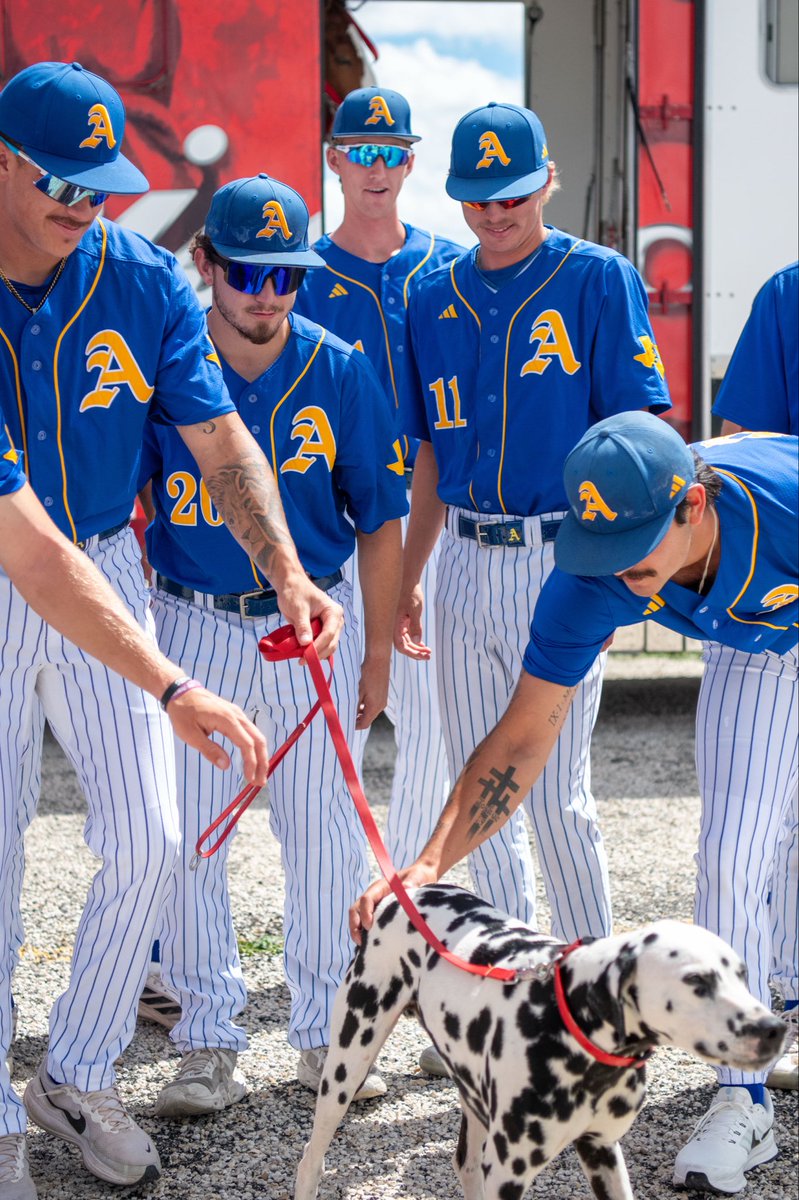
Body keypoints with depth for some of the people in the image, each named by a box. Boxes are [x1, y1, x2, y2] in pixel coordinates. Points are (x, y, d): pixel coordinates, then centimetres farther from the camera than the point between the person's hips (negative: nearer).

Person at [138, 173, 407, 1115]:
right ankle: (209, 1043, 14)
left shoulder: (339, 372, -3)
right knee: (185, 839, 1)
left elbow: (379, 522, 3)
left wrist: (377, 650, 2)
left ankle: (326, 1032, 20)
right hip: (189, 625, 0)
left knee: (324, 836, 5)